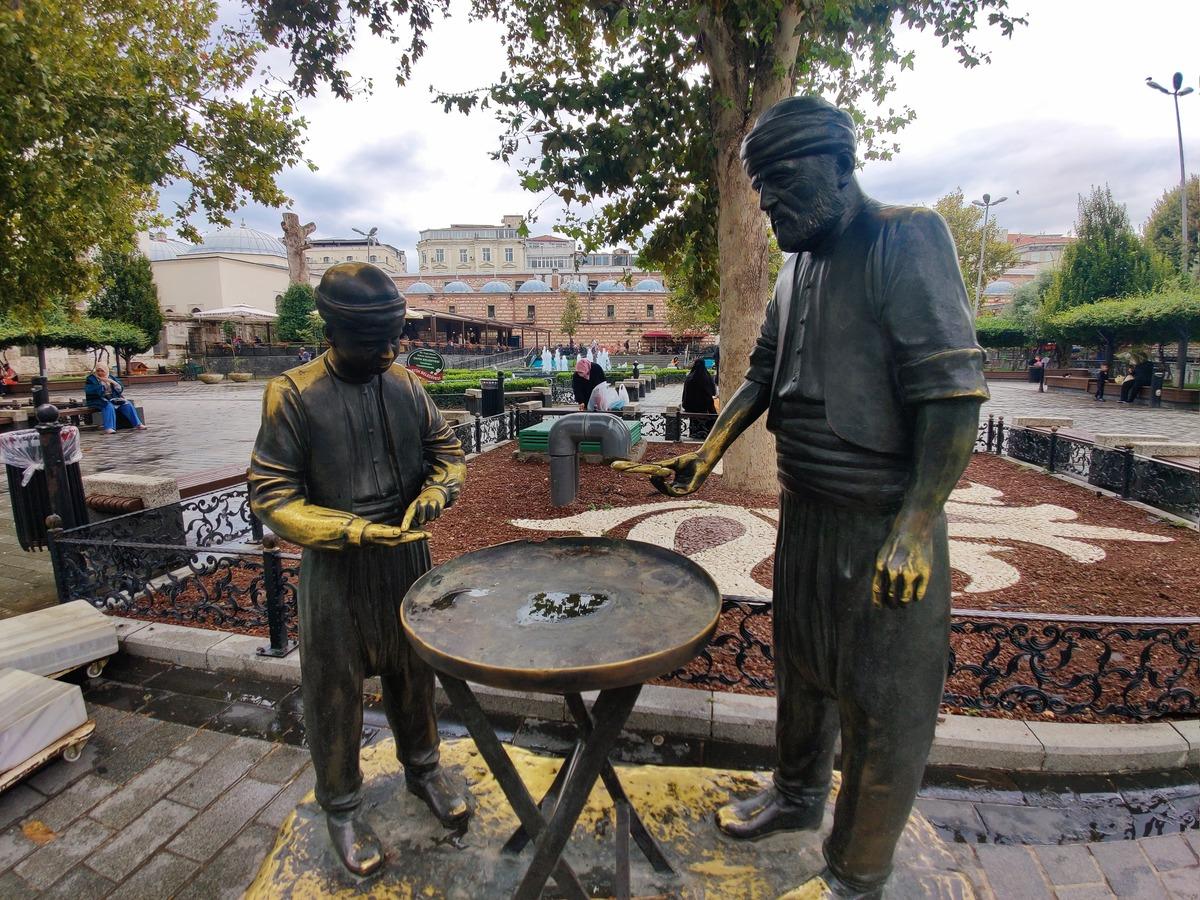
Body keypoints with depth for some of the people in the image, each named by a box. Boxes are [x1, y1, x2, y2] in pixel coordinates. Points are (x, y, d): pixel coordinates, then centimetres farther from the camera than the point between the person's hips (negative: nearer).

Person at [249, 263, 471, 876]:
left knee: (413, 671, 20)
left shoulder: (405, 384, -1)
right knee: (334, 691, 12)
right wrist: (352, 531, -25)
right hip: (335, 568, -3)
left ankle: (422, 768, 44)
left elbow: (448, 451, 8)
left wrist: (434, 494, -13)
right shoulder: (294, 395, -13)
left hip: (407, 556, 4)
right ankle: (341, 807, 36)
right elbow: (271, 497, -13)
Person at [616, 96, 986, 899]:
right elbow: (765, 372, 16)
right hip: (805, 511, 8)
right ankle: (797, 796, 47)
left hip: (885, 524, -7)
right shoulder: (797, 266, 12)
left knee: (880, 707, 8)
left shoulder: (908, 238, -12)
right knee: (801, 669, 23)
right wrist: (708, 454, 7)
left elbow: (954, 390, -19)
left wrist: (916, 524, -24)